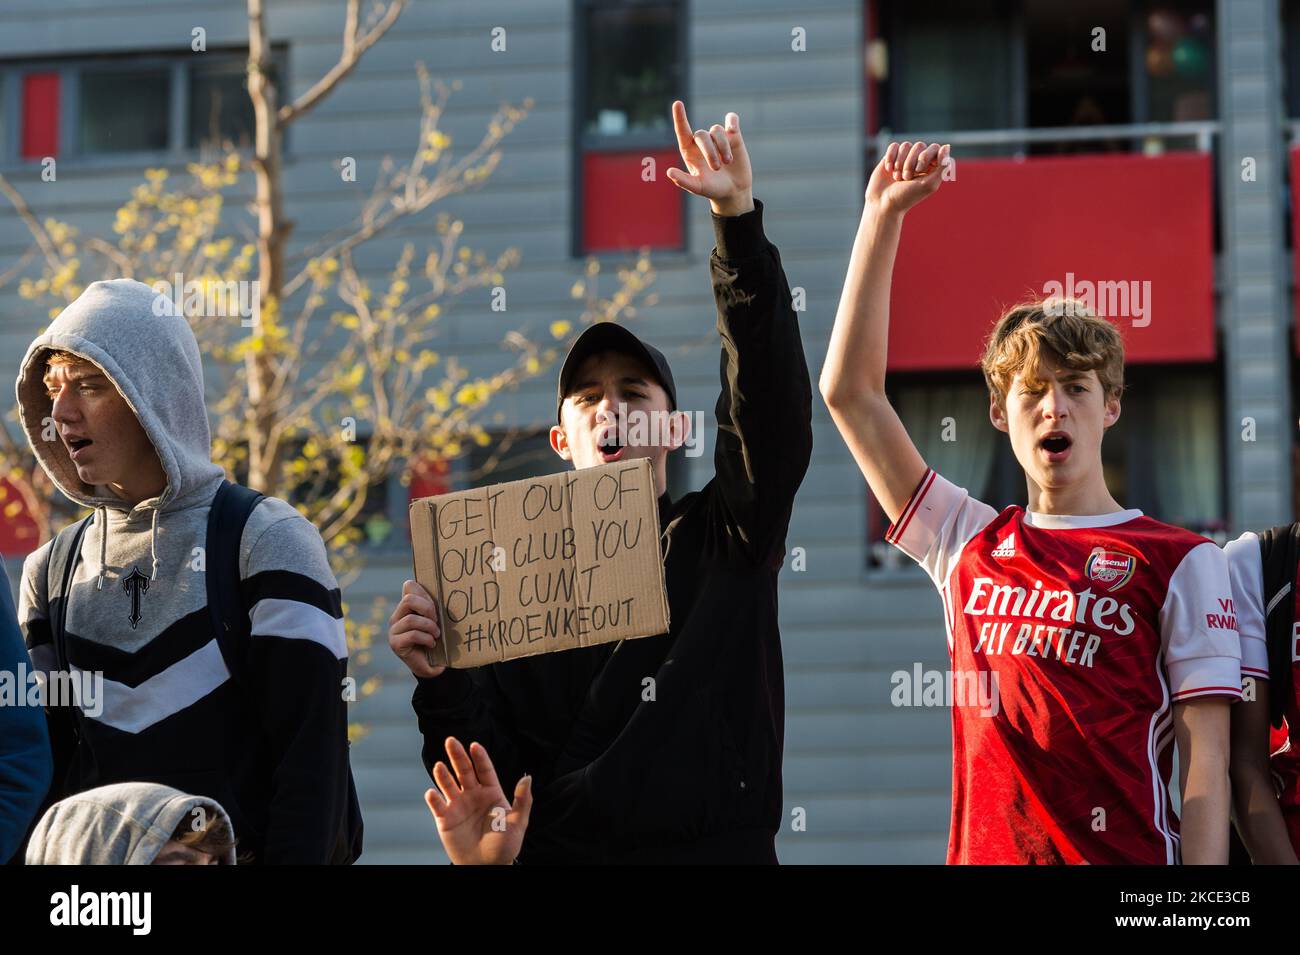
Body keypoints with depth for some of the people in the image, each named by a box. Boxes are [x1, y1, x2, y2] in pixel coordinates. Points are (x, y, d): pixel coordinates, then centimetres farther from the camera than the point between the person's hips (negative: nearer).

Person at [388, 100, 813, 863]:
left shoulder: (725, 541, 7)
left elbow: (773, 397, -7)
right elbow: (488, 779, 6)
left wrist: (739, 221, -16)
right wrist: (440, 678, -13)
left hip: (719, 844, -1)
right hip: (562, 847, 1)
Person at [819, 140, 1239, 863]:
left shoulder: (1180, 562, 1)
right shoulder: (970, 546, 11)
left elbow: (1204, 759, -3)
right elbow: (849, 391, 10)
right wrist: (883, 215, 7)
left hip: (1130, 858, -3)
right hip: (982, 853, 3)